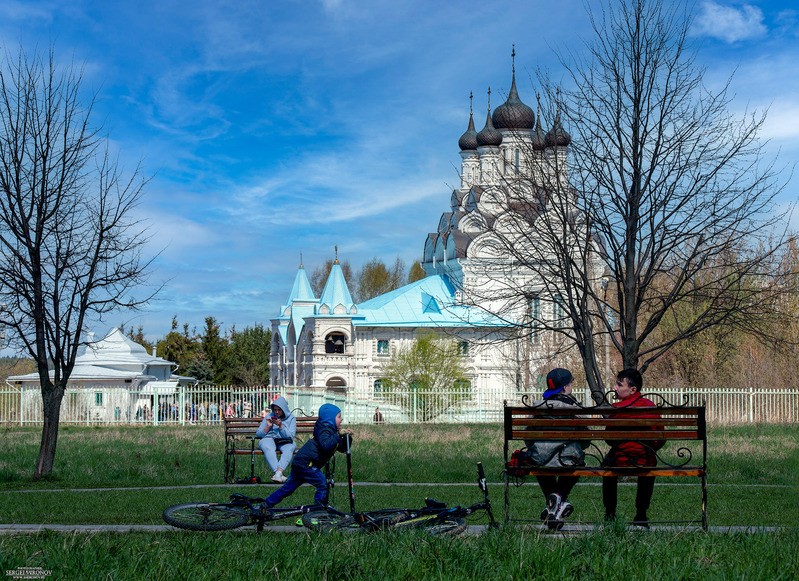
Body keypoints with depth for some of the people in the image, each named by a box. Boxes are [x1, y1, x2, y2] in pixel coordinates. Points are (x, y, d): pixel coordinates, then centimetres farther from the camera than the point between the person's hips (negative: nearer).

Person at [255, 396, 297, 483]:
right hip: (269, 440, 0)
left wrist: (281, 426, -14)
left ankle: (278, 472, -54)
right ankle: (279, 475, -51)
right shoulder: (269, 416, 14)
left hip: (284, 442, 0)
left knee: (290, 448, -37)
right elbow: (258, 434, 12)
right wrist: (268, 426, -4)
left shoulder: (291, 418, 9)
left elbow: (291, 436, -3)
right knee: (268, 448, -38)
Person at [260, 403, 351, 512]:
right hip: (306, 463, -10)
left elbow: (342, 448, 18)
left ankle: (266, 505, 19)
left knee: (288, 487, 14)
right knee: (322, 484, -13)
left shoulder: (331, 430, 16)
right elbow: (326, 445, -34)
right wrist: (338, 435, -29)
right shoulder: (324, 430, -14)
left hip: (300, 463, 10)